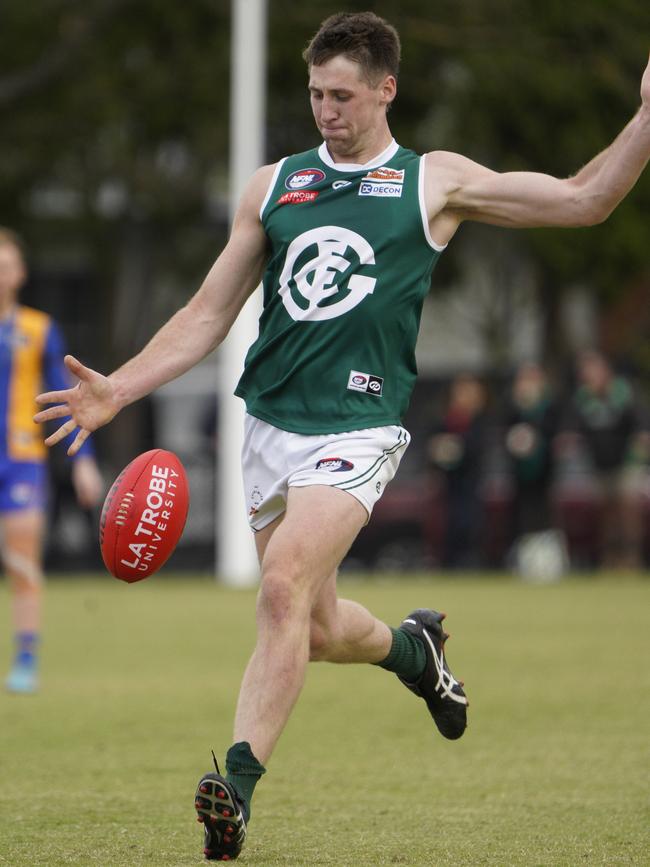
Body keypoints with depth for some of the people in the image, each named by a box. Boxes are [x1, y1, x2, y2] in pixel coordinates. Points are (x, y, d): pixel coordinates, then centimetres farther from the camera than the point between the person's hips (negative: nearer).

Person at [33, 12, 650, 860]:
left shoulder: (434, 182, 4)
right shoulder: (274, 186, 12)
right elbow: (209, 314, 14)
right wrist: (118, 389, 4)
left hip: (355, 431, -5)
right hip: (270, 425, 5)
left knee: (285, 589, -23)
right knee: (316, 628, 11)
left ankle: (238, 786, -23)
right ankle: (414, 648, 44)